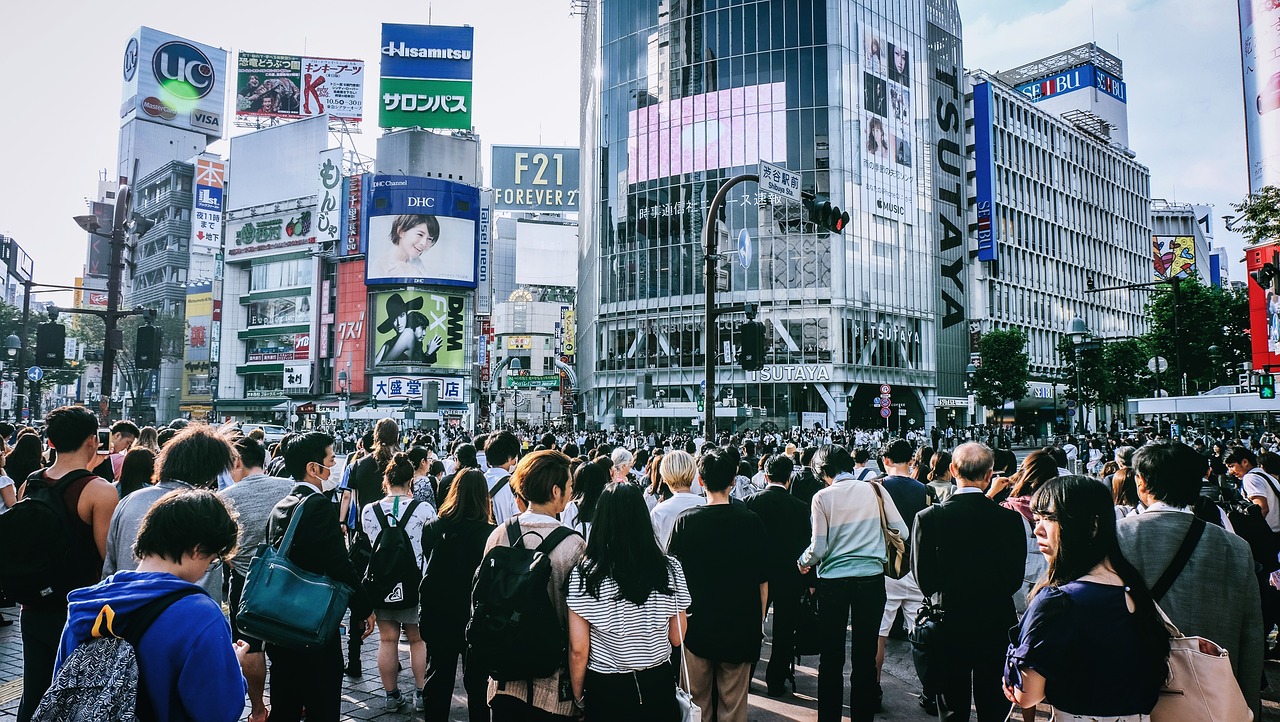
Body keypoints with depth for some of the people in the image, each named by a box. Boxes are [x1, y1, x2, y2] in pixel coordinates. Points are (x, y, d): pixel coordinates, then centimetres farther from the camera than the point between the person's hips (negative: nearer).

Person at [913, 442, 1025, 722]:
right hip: (997, 628, 1)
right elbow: (1015, 579, -5)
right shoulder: (1009, 519, -11)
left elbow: (924, 579, -10)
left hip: (949, 627, 0)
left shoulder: (928, 517, -14)